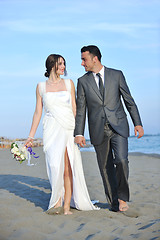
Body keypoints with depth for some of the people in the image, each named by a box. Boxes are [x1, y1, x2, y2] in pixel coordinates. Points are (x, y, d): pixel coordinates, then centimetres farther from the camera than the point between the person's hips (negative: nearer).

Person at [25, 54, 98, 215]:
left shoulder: (69, 83, 11)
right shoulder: (41, 87, 10)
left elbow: (74, 108, 9)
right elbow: (38, 112, 12)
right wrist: (31, 136, 8)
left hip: (69, 129, 0)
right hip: (52, 130, 0)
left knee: (68, 169, -5)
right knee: (55, 166, -12)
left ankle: (67, 205, 1)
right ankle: (57, 202, 3)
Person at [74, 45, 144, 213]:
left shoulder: (116, 75, 4)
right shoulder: (83, 81, 7)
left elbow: (129, 100, 6)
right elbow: (80, 109, 5)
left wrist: (137, 123, 1)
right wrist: (79, 133, -3)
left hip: (118, 127, -1)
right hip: (98, 130, 2)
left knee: (121, 160, -18)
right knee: (105, 167, 4)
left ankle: (122, 196, 0)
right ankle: (113, 201, 18)